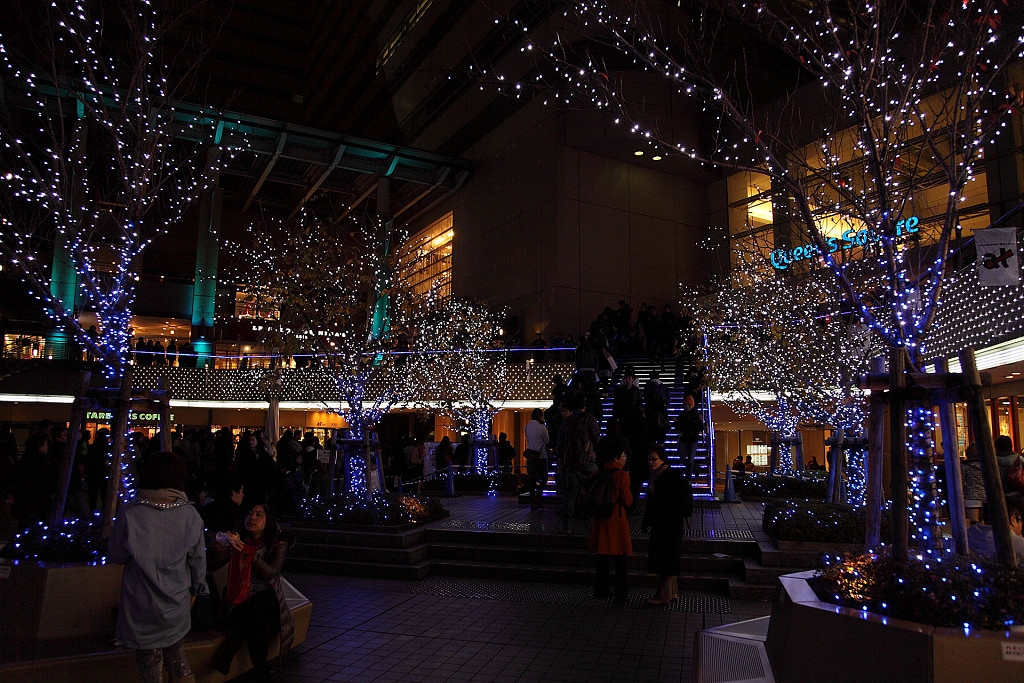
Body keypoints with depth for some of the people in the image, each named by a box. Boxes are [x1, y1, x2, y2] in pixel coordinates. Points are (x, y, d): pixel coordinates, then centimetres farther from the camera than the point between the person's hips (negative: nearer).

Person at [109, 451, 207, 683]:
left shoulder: (130, 515, -18)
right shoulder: (190, 515, -11)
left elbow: (116, 556, -3)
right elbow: (198, 559, 1)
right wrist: (194, 591, 17)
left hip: (141, 608, -2)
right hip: (177, 607, 2)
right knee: (178, 662, 20)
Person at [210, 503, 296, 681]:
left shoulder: (278, 543, -2)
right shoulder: (238, 539, 7)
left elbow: (271, 572, -17)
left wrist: (247, 551, -28)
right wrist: (221, 545, -27)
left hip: (266, 600, -2)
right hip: (241, 600, 2)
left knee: (252, 612, -35)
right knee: (253, 622, -32)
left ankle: (224, 657, -21)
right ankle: (261, 673, -21)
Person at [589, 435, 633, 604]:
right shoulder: (622, 475, -15)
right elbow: (627, 501, -13)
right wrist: (627, 488, 2)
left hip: (600, 521, 5)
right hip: (617, 522, -5)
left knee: (602, 558, 16)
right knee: (619, 561, 5)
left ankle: (600, 590, 25)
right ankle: (620, 595, 10)